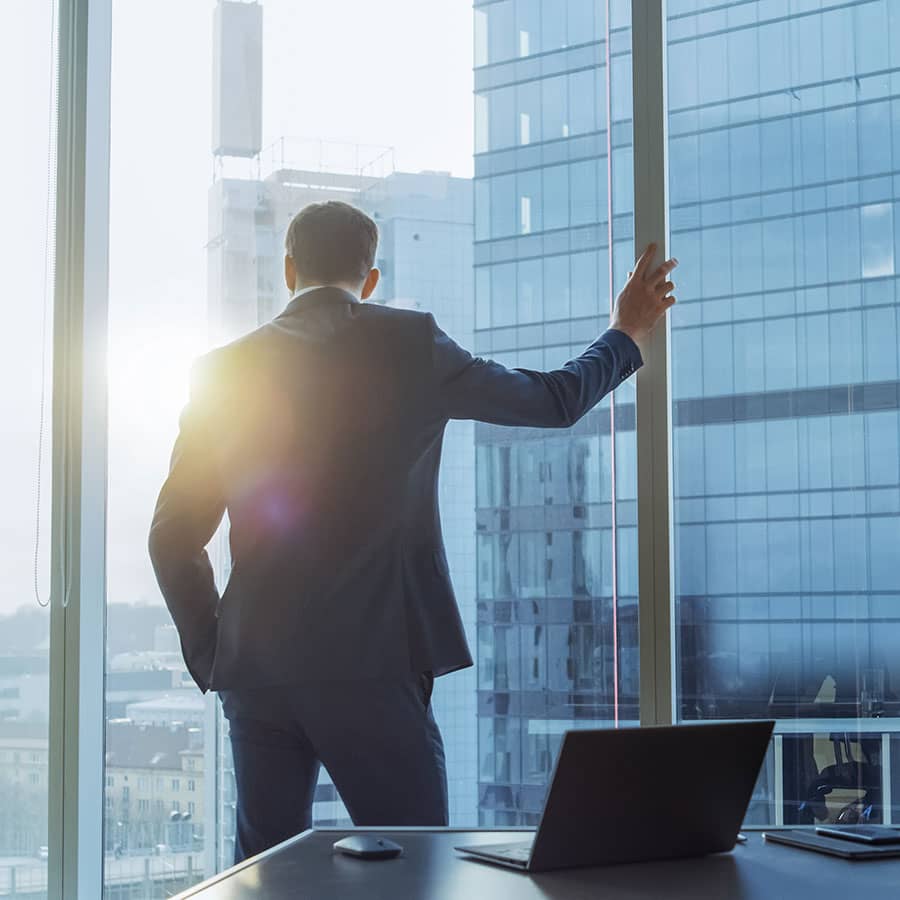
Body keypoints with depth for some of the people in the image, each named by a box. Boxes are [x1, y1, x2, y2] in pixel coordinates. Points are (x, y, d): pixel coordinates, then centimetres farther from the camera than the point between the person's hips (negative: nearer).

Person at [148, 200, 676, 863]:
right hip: (371, 665, -4)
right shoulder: (408, 344, -1)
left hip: (255, 670, 4)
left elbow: (174, 539, 9)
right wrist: (627, 334, 29)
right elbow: (556, 401, 12)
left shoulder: (224, 372, 7)